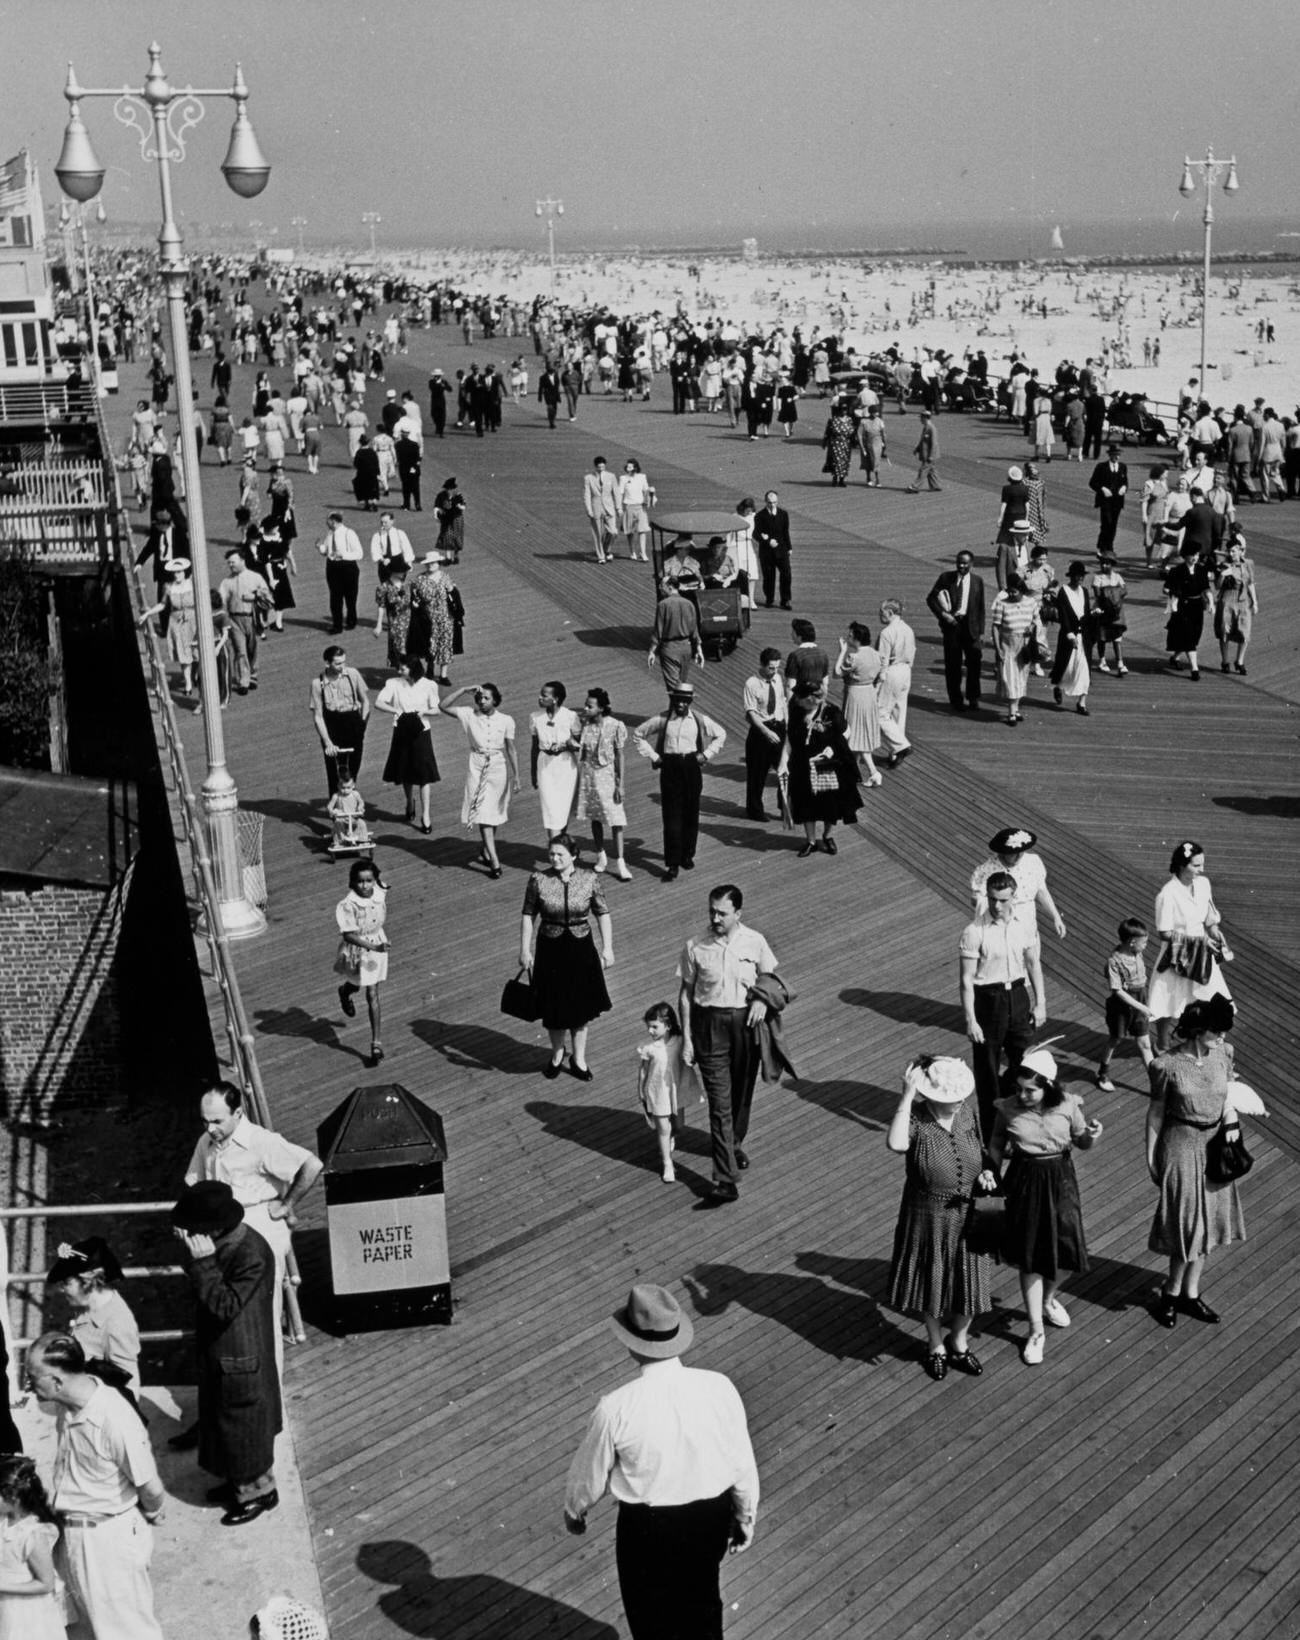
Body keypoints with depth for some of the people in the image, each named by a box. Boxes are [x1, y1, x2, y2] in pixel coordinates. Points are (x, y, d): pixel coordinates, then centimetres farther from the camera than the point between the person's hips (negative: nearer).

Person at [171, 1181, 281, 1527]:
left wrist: (204, 1262, -35)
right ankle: (238, 1481, 43)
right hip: (217, 1354, 9)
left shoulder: (251, 1256, -32)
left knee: (244, 1426, 10)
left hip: (241, 1359, -9)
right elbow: (208, 1295, 5)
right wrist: (191, 1249, -11)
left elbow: (225, 1306, -31)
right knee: (222, 1420, 23)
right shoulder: (220, 1243, -6)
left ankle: (259, 1490, 30)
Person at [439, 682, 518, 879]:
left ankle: (485, 852, 32)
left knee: (494, 813, 11)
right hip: (477, 767, -1)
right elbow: (443, 707, -11)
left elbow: (511, 748, -1)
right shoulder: (469, 715, -3)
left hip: (499, 767, 1)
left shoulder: (506, 721, -3)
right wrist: (464, 689, -15)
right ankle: (494, 861, -12)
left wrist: (516, 774, -5)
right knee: (483, 814, -8)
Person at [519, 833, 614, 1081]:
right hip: (550, 949, 0)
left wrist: (607, 948, -4)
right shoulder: (538, 880, -10)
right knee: (554, 1007, 9)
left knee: (580, 1005, 13)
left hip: (581, 949, 0)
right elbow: (528, 915, -3)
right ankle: (557, 1054, 36)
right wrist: (525, 950, -5)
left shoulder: (589, 880, -9)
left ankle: (578, 1057, 32)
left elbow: (603, 914, -1)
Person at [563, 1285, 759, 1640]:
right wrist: (745, 1516, 12)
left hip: (647, 1524, -2)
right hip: (711, 1516, 3)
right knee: (703, 1599, 29)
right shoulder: (719, 1388, -19)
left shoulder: (616, 1408, -25)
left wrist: (573, 1510, 13)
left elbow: (590, 1473, -8)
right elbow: (742, 1464, -7)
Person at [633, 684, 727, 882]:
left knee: (691, 814, 9)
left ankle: (687, 856, 27)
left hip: (692, 767, 2)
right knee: (672, 816, -6)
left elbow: (721, 734, 16)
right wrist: (652, 756, 4)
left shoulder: (699, 720, 1)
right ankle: (672, 865, -5)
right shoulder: (662, 719, -3)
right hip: (670, 768, -2)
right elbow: (638, 733, 9)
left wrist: (707, 754, 6)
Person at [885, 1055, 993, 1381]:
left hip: (966, 1213, 3)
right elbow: (896, 1144, -44)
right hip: (928, 1216, -3)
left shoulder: (965, 1114, -8)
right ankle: (936, 1345, 40)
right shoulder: (915, 1118, -21)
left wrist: (984, 1173, -12)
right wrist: (907, 1096, -42)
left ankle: (959, 1342, 41)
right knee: (931, 1282, 15)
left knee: (967, 1283, 14)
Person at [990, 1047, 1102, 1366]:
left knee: (1067, 1251, 4)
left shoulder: (1068, 1106, -11)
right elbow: (996, 1146, 2)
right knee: (1029, 1257, 5)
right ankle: (1036, 1331, 19)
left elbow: (1081, 1142, 3)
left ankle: (1048, 1297, 39)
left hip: (1059, 1179, 1)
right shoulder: (1008, 1108, -12)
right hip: (1024, 1181, -1)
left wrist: (1092, 1136, -18)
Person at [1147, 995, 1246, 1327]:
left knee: (1207, 1221, 15)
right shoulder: (1168, 1065, -19)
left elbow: (1227, 1102, 6)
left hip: (1215, 1144, 5)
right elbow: (1156, 1113, -9)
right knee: (1187, 1223, 2)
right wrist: (1151, 1158, -3)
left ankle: (1188, 1293, 31)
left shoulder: (1223, 1054, -6)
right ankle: (1173, 1292, 24)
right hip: (1181, 1147, -5)